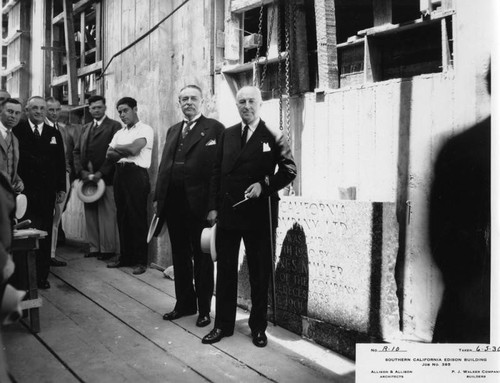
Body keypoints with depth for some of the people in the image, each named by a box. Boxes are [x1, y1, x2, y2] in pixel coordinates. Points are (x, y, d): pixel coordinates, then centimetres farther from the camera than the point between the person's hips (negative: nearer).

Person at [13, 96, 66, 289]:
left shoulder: (54, 134, 12)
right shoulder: (17, 131, 1)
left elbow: (61, 163, 12)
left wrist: (62, 188, 7)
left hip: (47, 192, 3)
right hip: (25, 191, -3)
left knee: (45, 234, 6)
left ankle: (42, 275, 16)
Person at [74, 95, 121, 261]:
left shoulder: (114, 126, 0)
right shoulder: (85, 128, 20)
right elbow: (77, 151, 15)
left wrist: (100, 173, -14)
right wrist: (81, 171, -1)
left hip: (105, 178, -6)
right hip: (86, 177, 6)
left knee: (107, 215, -4)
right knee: (90, 214, 7)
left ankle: (108, 249, 3)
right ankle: (94, 248, 14)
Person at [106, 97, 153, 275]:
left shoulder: (145, 129, -2)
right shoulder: (119, 133, 20)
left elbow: (133, 149, -16)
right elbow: (109, 154, 10)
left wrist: (117, 148, 2)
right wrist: (125, 152, -7)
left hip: (136, 174, -7)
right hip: (120, 173, 7)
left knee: (137, 218, -4)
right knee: (122, 217, 10)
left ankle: (140, 260, 4)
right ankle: (125, 256, 21)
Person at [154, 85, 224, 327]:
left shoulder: (214, 128, -3)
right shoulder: (173, 131, 17)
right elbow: (164, 166, 15)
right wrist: (158, 197, 8)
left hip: (199, 204, -6)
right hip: (173, 203, 6)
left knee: (202, 258, 6)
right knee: (180, 257, 14)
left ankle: (204, 309, 19)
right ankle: (184, 303, 28)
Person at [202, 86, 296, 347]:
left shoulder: (273, 137, -2)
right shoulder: (227, 135, 10)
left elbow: (289, 170, -4)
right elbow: (217, 173, 9)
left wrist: (264, 185, -17)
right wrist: (213, 207, 3)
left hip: (259, 215, -3)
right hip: (227, 212, 4)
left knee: (260, 273, 8)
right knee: (225, 270, 9)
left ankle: (258, 327, 23)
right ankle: (223, 325, 22)